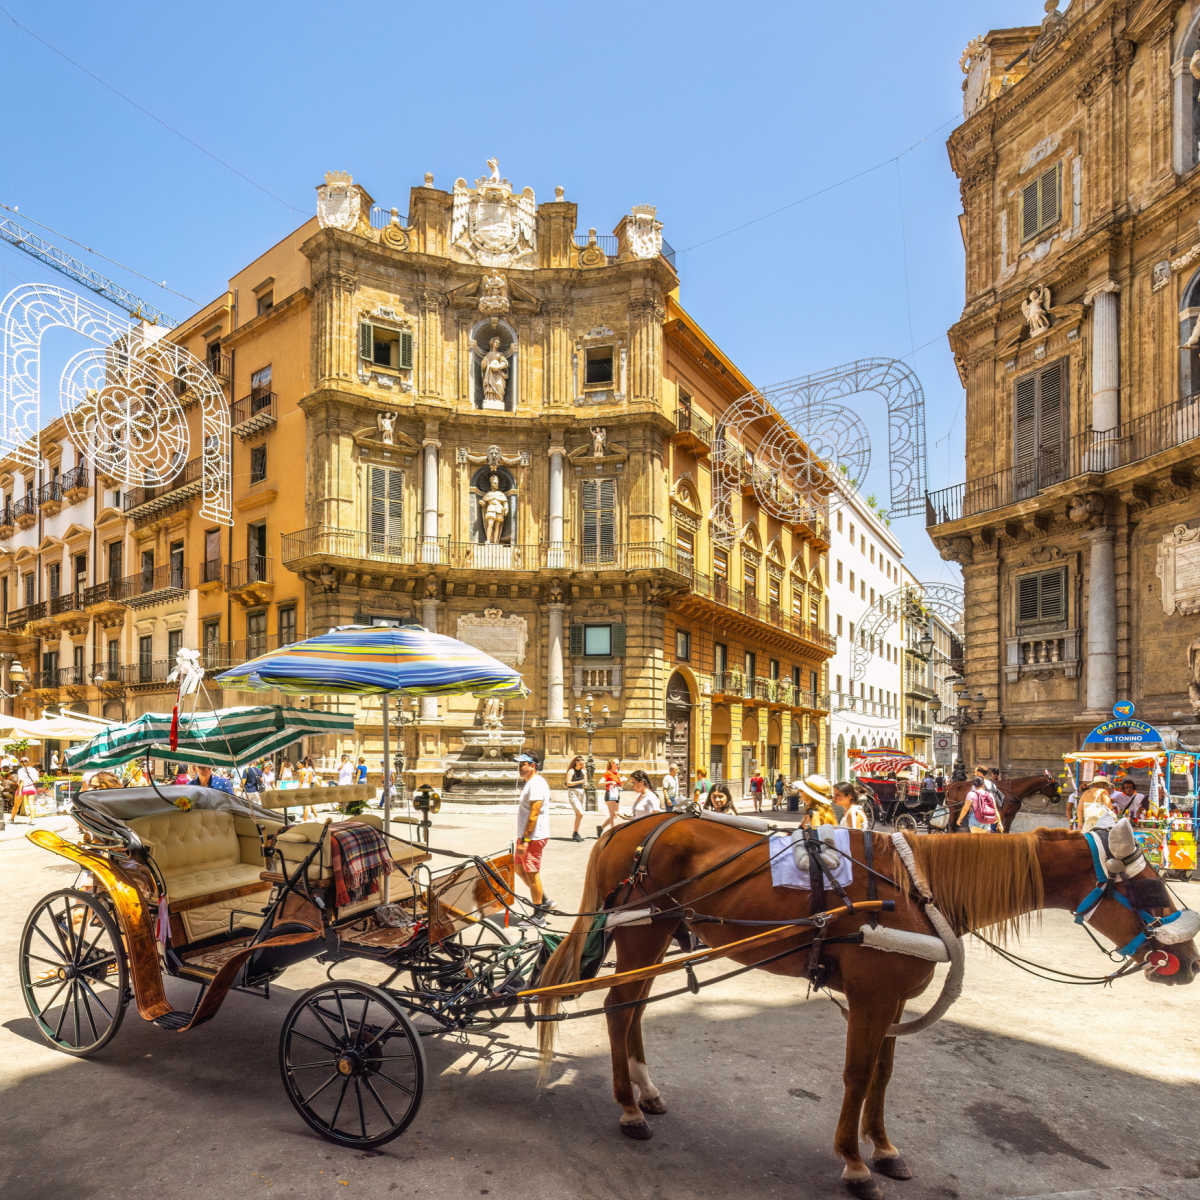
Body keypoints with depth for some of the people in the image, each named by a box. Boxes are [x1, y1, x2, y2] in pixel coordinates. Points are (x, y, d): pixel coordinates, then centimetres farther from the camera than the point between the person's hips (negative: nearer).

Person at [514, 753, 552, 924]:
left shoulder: (536, 784, -18)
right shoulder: (531, 783, 15)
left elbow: (534, 814, -23)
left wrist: (525, 840, -24)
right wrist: (522, 839, 22)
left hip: (534, 837, -10)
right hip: (526, 836, 10)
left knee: (532, 874, -2)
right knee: (519, 868, 18)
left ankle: (539, 916, 8)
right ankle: (544, 901, 26)